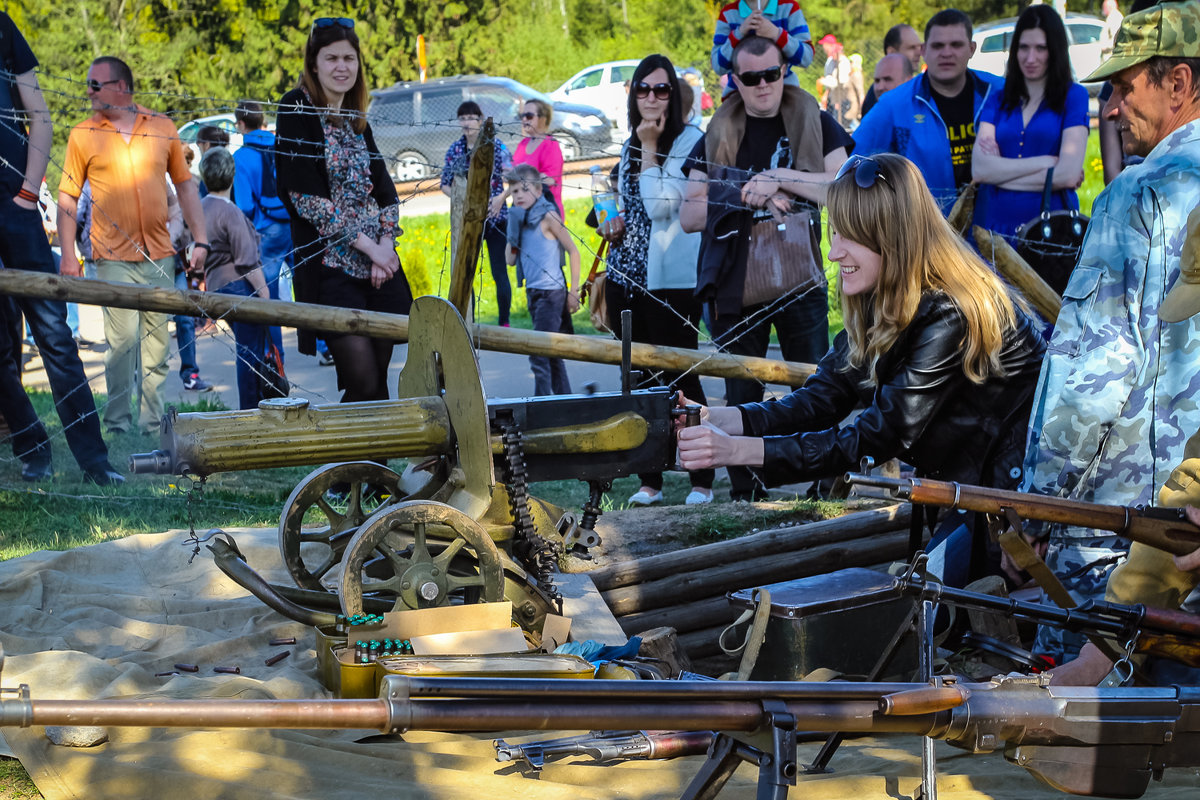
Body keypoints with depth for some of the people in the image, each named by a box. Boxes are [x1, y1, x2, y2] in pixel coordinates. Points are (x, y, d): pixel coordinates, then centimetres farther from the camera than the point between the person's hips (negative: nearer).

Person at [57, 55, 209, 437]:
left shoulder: (162, 128, 7)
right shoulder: (83, 135, 3)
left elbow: (185, 185, 13)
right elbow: (67, 197, 4)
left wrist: (200, 239, 7)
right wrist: (68, 255, -3)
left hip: (159, 255, 2)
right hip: (113, 258, -2)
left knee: (157, 341, 6)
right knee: (122, 340, -9)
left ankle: (152, 422, 14)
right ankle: (118, 424, -1)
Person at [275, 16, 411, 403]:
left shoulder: (356, 120, 16)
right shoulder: (298, 110, -5)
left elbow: (385, 189, 14)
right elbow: (305, 196, -13)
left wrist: (386, 243, -5)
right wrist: (368, 245, -12)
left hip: (380, 263, 6)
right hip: (331, 265, -6)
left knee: (380, 382, 5)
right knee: (362, 383, -12)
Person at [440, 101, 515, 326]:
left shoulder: (495, 146, -3)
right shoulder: (455, 150, 7)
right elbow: (445, 184, 10)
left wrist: (499, 199, -19)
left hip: (495, 218, -3)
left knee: (499, 273, -3)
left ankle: (504, 323, 5)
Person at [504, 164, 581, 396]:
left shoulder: (547, 216, -11)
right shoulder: (520, 219, 10)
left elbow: (573, 251, -10)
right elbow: (510, 259, 10)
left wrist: (574, 291, -12)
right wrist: (513, 232, -5)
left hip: (552, 292, -8)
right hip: (533, 292, 8)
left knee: (539, 353, -14)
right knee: (551, 353, 15)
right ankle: (564, 397, 24)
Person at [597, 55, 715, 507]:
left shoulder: (690, 141, -8)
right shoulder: (629, 145, 14)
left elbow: (661, 205, -18)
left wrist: (650, 148, -14)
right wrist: (615, 225, 6)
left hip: (671, 280, -7)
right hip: (627, 277, 7)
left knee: (679, 377, -4)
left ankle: (702, 480, 6)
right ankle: (649, 480, 17)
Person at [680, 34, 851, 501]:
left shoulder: (815, 125, 6)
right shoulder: (717, 137, 9)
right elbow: (688, 216, 5)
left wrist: (778, 178, -16)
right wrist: (749, 197, -9)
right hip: (734, 285, 1)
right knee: (742, 398, 6)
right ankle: (744, 496, 13)